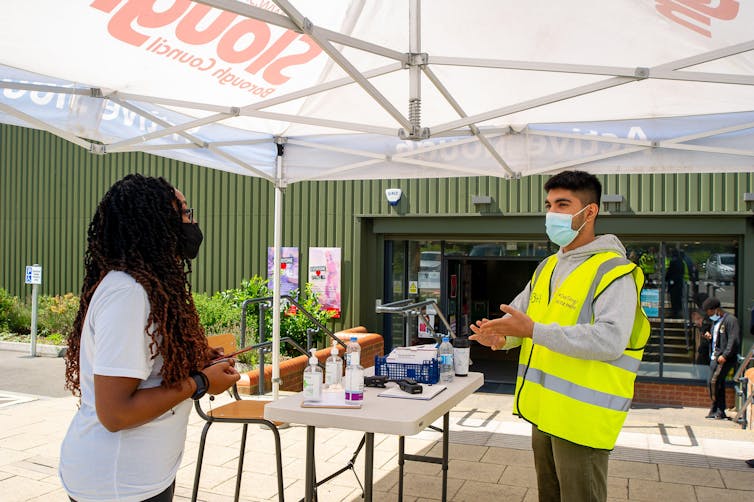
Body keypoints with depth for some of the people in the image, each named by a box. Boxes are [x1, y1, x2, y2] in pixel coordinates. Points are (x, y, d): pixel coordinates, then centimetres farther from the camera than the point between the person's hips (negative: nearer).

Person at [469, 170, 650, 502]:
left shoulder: (613, 271, -15)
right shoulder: (547, 267, 12)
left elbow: (610, 340, -28)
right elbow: (517, 313, 19)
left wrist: (534, 331, -31)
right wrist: (499, 336, -6)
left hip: (582, 416, -8)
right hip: (544, 411, 8)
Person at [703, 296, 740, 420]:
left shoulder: (731, 320, -9)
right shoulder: (715, 321, 20)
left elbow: (734, 341, -17)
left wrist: (725, 355, -21)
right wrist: (710, 337, 8)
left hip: (726, 358, -9)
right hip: (715, 357, 9)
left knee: (714, 381, -16)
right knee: (718, 383, 8)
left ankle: (716, 410, -8)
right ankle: (720, 412, 13)